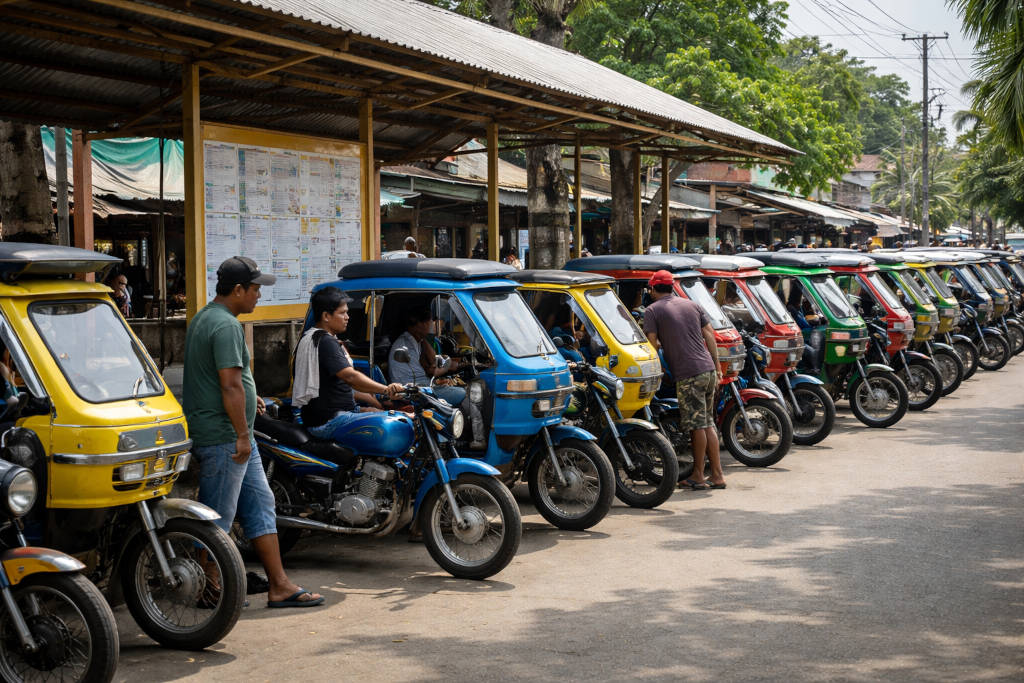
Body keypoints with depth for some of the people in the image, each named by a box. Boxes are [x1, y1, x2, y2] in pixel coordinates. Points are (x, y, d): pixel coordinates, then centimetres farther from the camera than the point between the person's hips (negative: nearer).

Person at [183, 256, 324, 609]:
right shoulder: (226, 325, -18)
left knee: (260, 504, 11)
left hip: (234, 435, 11)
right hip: (224, 436, -11)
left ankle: (279, 585, 13)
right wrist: (242, 435, -20)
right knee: (218, 517, -2)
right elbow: (230, 385, -23)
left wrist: (246, 398, 27)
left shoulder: (204, 318, 16)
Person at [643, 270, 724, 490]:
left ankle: (698, 476, 5)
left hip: (687, 373, -6)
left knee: (697, 425, -2)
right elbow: (710, 336, 14)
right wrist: (717, 367, 18)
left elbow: (652, 344, -7)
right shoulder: (691, 305, 16)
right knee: (708, 423, 12)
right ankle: (717, 475, 13)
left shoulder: (652, 311, -1)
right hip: (708, 369, 6)